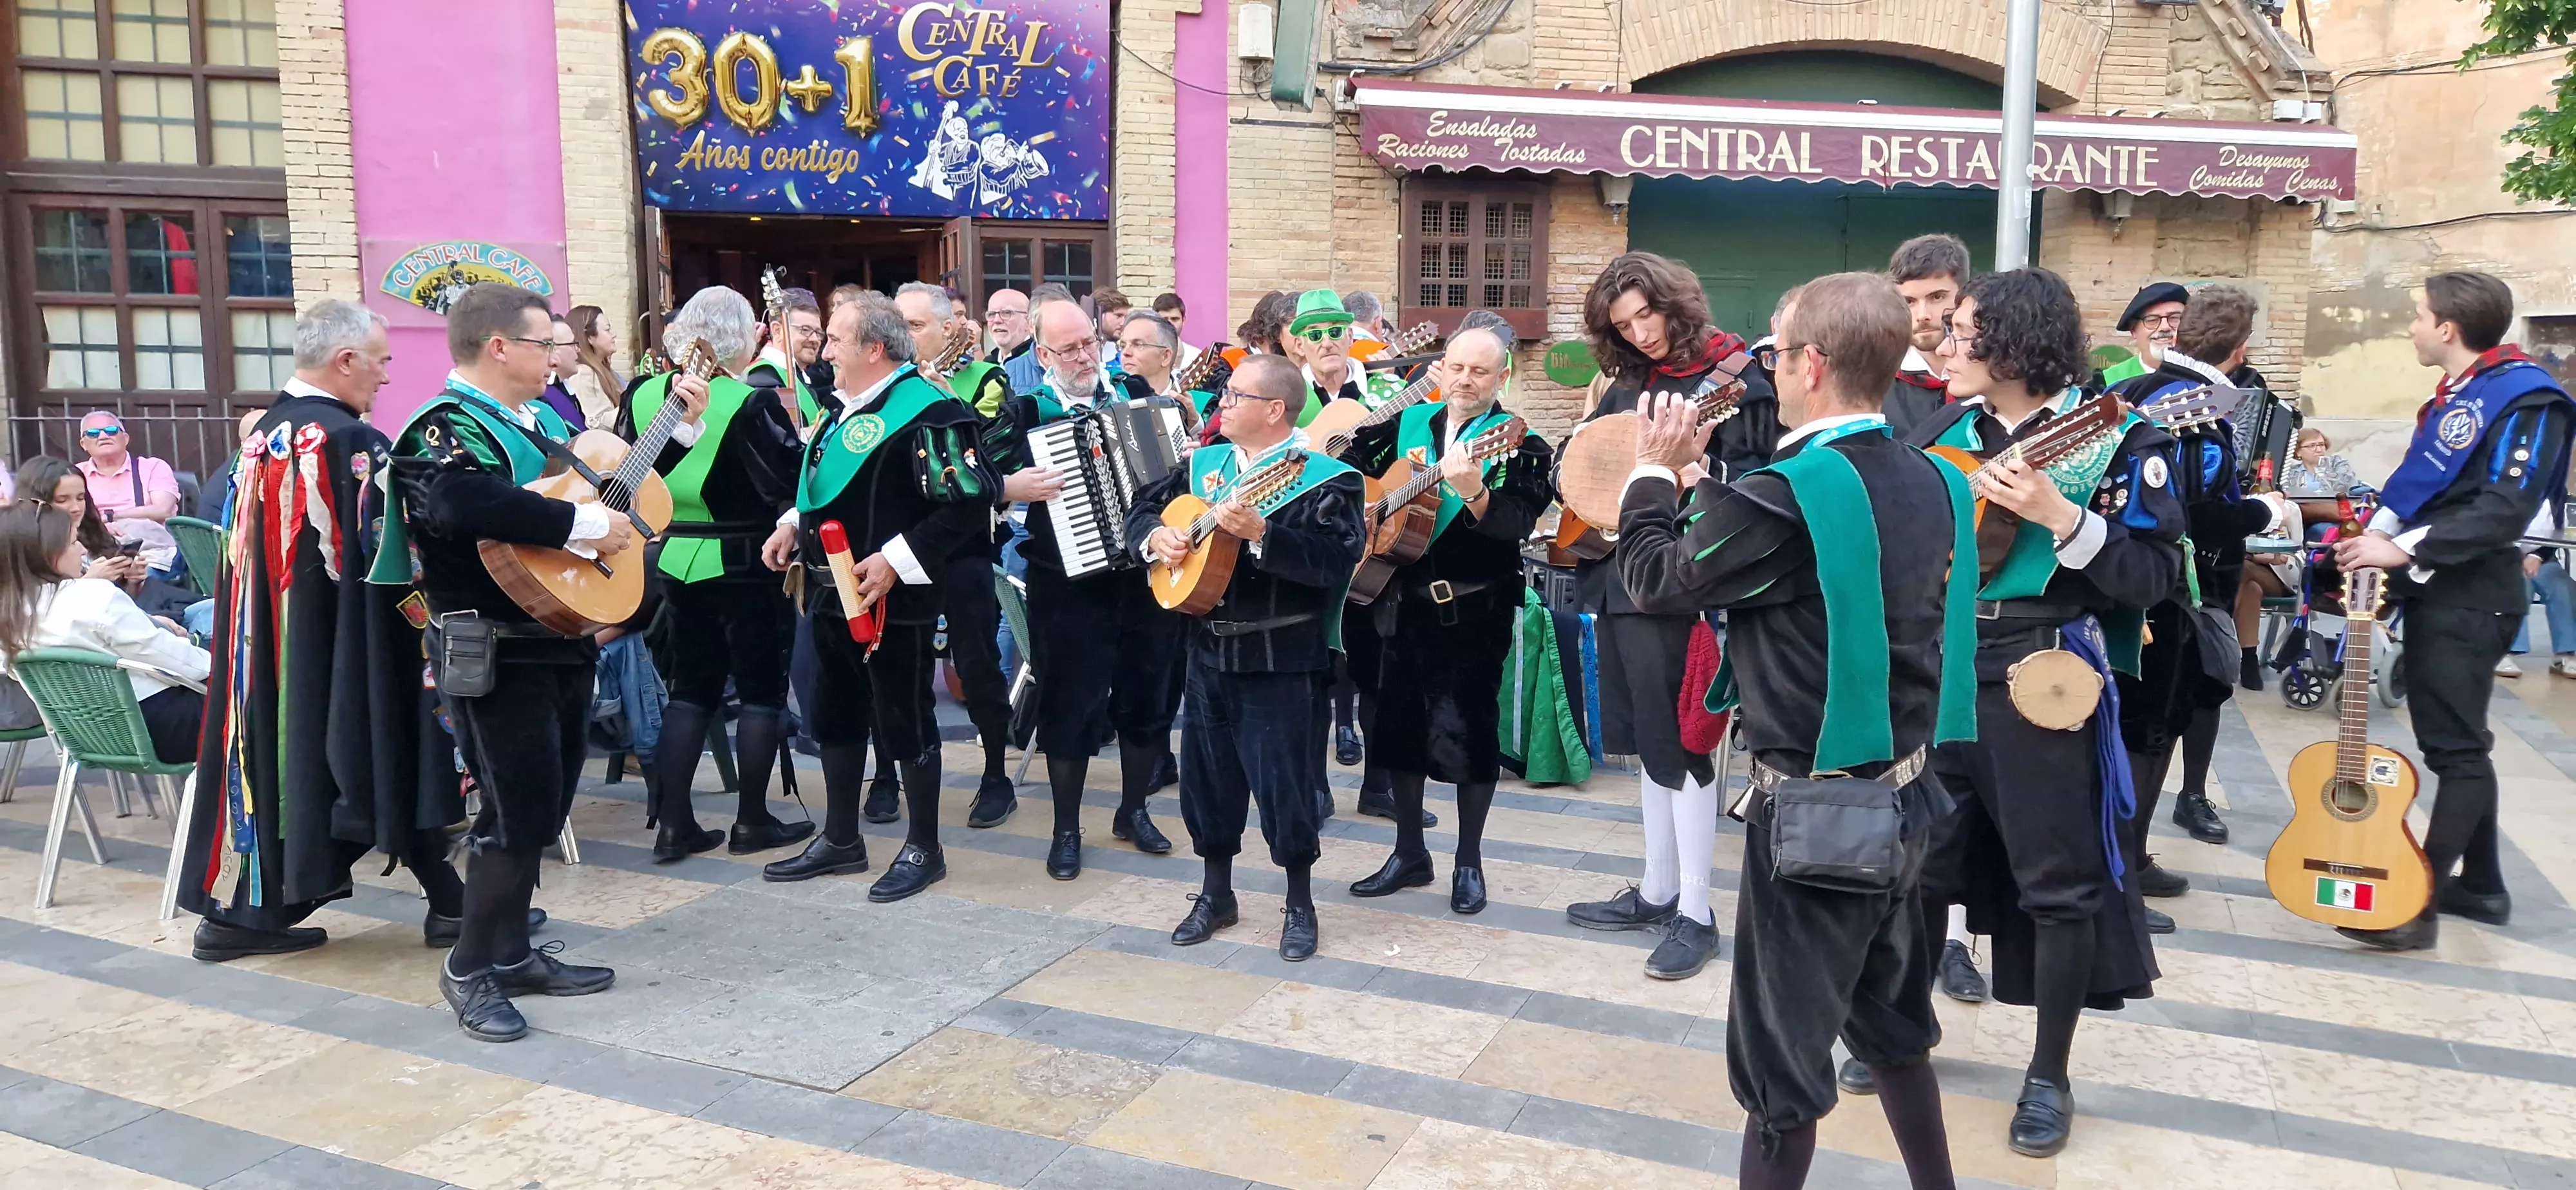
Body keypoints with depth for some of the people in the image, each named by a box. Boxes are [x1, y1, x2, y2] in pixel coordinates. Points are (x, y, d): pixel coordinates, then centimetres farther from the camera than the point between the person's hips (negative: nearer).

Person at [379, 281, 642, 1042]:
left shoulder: (540, 419, 14)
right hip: (494, 656, -9)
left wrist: (678, 424, 17)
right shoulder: (447, 428, -15)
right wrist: (585, 524, -31)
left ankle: (512, 953, 28)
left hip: (562, 643, 9)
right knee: (519, 814, -6)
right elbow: (459, 503, -37)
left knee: (540, 810, 15)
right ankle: (470, 968, 10)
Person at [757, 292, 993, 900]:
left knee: (905, 722, 2)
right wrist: (794, 524, 11)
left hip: (892, 600, -9)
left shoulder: (926, 411, -17)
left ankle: (923, 849, 16)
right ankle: (840, 840, 30)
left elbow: (968, 503, -23)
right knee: (834, 717, 17)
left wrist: (897, 559, -24)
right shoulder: (844, 406, 12)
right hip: (831, 593, 9)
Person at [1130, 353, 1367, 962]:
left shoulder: (1324, 479, -11)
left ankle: (1301, 905, 21)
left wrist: (1260, 533, -33)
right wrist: (1155, 535, -4)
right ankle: (1215, 893, 33)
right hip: (1209, 650, 7)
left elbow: (1337, 559, -25)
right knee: (1205, 773, 14)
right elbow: (1143, 507, 19)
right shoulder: (1204, 464, 11)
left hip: (1282, 659, -6)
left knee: (1284, 782, 0)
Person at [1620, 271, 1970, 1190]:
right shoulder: (1932, 484, 2)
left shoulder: (1782, 497, -22)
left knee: (1782, 1052, 6)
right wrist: (1703, 483, 12)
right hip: (1905, 793, 8)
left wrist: (1656, 472, 8)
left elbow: (1655, 579, -8)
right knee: (1891, 1021, 25)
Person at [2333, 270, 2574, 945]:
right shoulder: (2456, 396, 15)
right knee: (2450, 740, 15)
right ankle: (2481, 885, 27)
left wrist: (2403, 551, -26)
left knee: (2455, 747, -7)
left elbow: (2504, 511, -24)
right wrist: (2374, 537, 4)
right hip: (2433, 593, 10)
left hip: (2470, 602, -10)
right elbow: (2416, 486, 21)